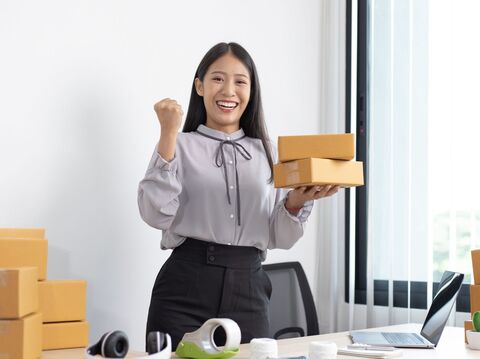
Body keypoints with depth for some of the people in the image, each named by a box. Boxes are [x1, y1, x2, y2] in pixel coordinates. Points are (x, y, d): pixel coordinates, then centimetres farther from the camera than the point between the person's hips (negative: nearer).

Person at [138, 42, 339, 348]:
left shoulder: (267, 152, 13)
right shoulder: (180, 146, 3)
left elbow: (280, 238, 10)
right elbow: (157, 215, -12)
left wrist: (297, 202, -11)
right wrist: (168, 134, -12)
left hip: (248, 290, 3)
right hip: (186, 286, -3)